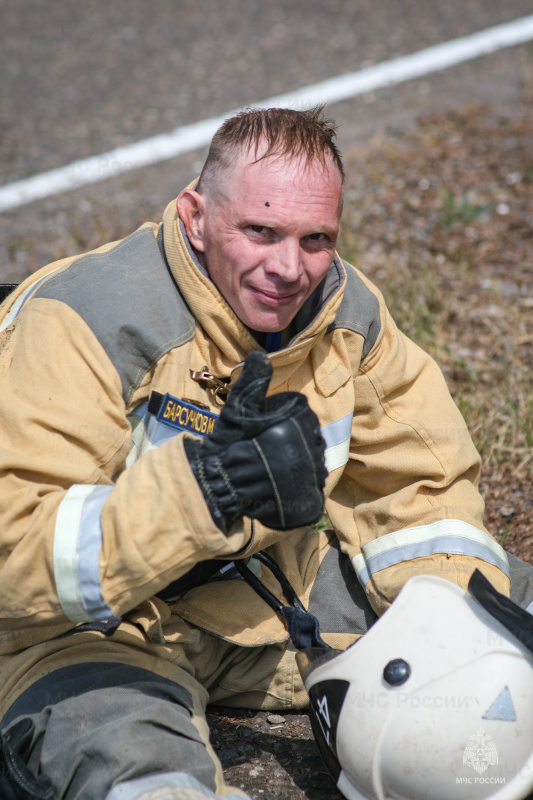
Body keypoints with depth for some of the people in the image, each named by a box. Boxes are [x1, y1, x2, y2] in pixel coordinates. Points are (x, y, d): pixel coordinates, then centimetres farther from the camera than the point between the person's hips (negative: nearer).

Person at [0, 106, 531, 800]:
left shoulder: (346, 312, -4)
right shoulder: (89, 320, -24)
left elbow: (415, 488, 6)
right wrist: (205, 485, -43)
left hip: (268, 591, 6)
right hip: (96, 631, -6)